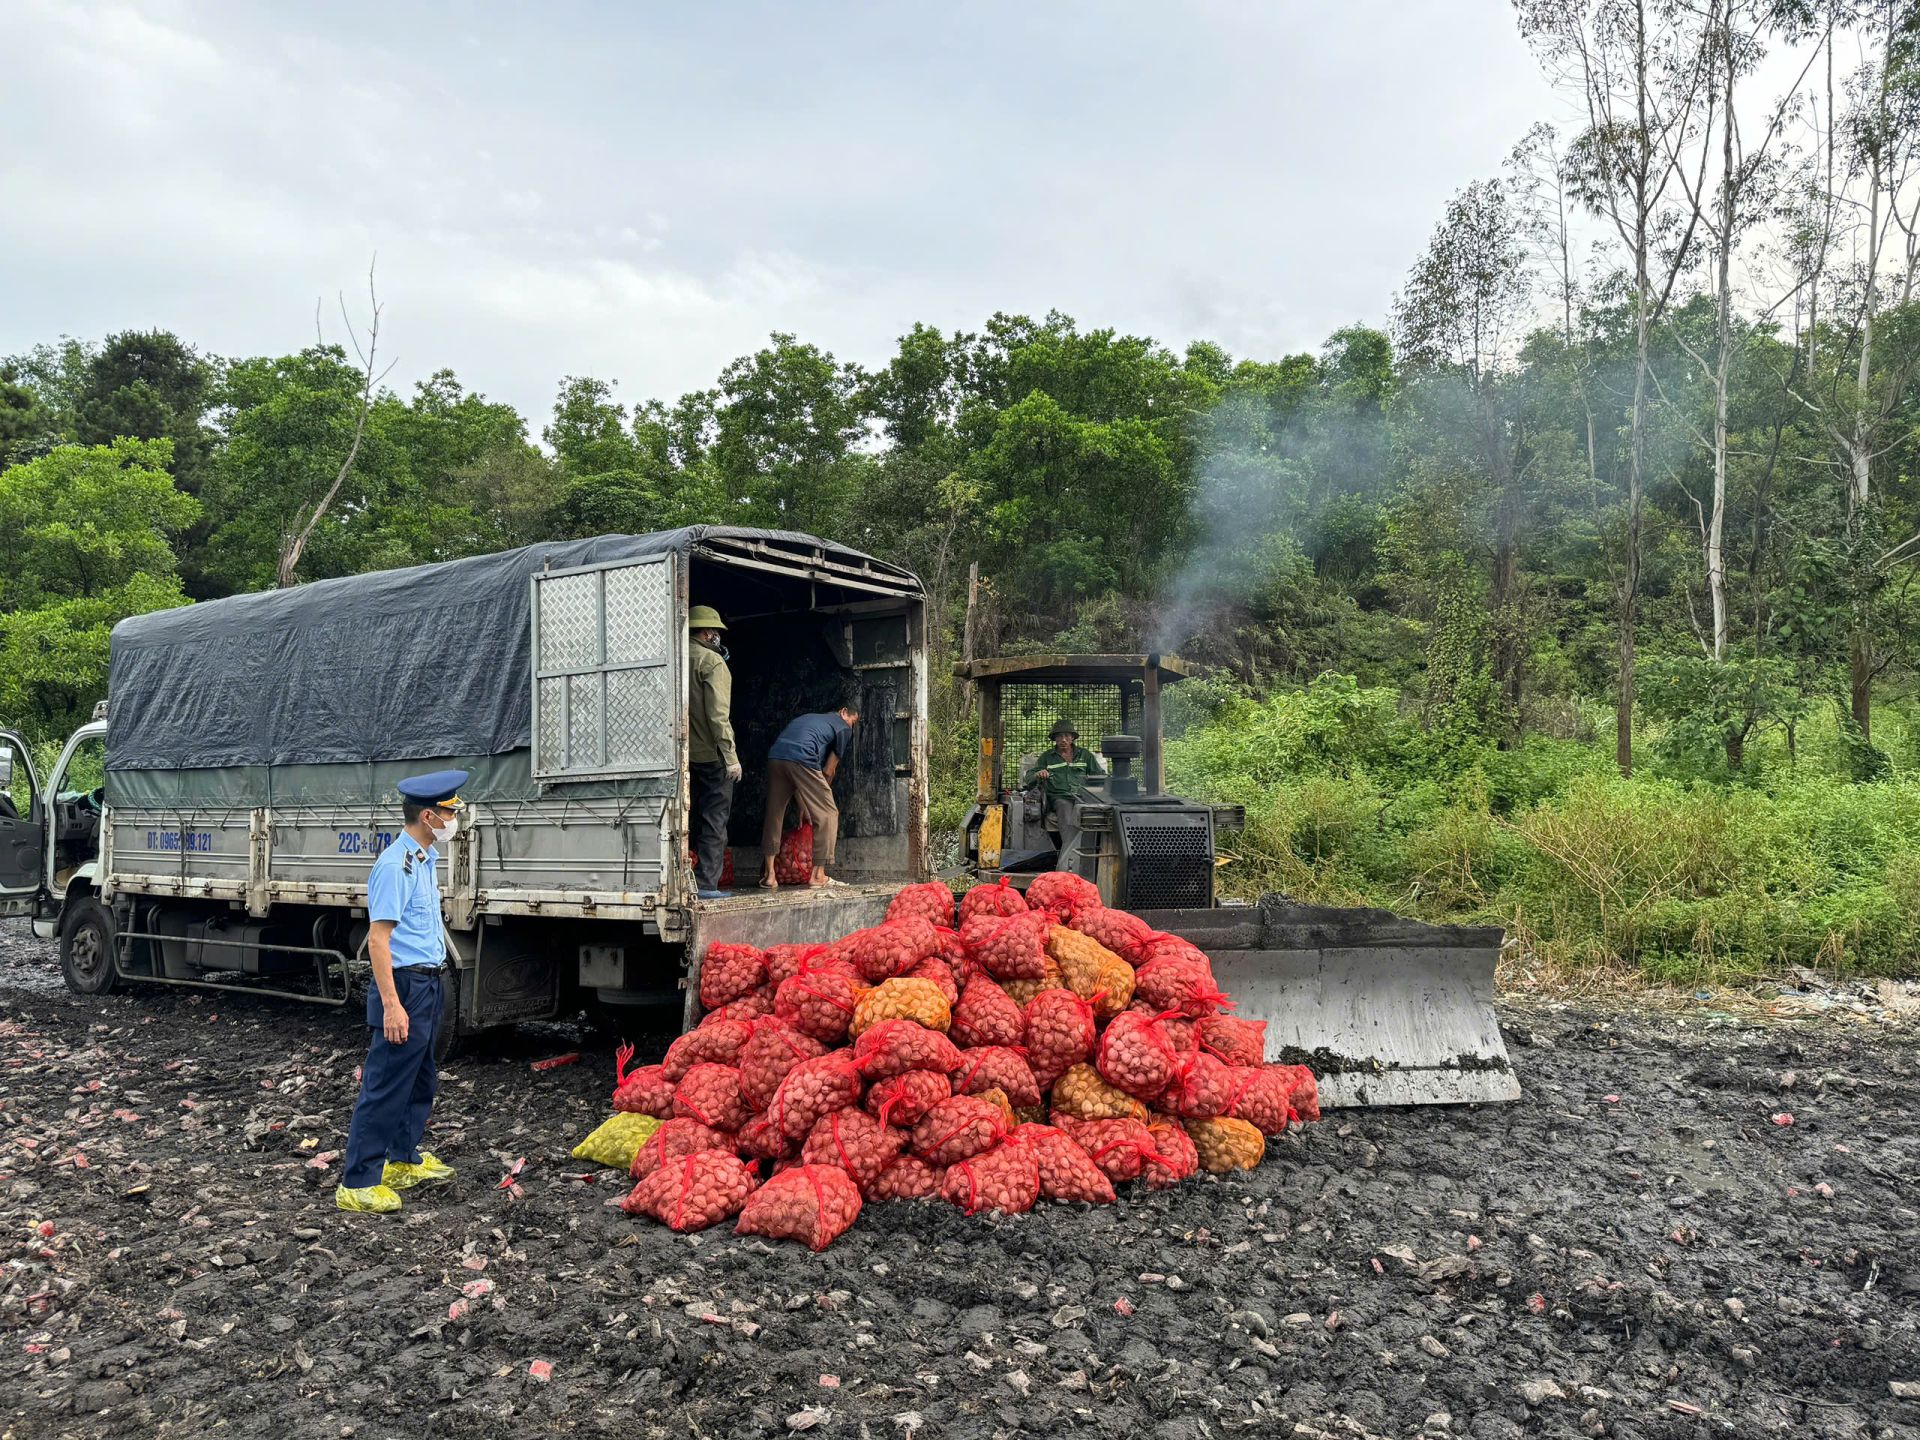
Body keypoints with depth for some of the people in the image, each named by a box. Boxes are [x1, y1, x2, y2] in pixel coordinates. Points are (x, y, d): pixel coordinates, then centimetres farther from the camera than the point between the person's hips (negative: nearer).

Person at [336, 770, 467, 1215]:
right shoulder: (395, 865, -19)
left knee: (421, 1082, 19)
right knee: (386, 1087, -4)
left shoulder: (426, 859, 11)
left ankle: (404, 1160, 32)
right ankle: (357, 1182, 3)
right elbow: (378, 938, -22)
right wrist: (391, 1005, -25)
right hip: (406, 985, -10)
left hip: (431, 984, 10)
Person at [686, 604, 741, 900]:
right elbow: (718, 715, -18)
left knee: (701, 817, 14)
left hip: (688, 754, 7)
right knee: (715, 818, -1)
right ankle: (706, 884, -2)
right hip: (711, 754, -7)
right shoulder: (712, 661, -10)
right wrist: (731, 756, -16)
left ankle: (698, 881, 16)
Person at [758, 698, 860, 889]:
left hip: (775, 756, 7)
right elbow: (828, 771, 13)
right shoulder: (843, 728, 18)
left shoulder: (809, 718, 37)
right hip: (801, 759, -7)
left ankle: (768, 875, 17)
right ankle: (818, 875, 4)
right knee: (827, 814, 6)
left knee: (773, 815, 17)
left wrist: (805, 805, 34)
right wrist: (822, 793, 27)